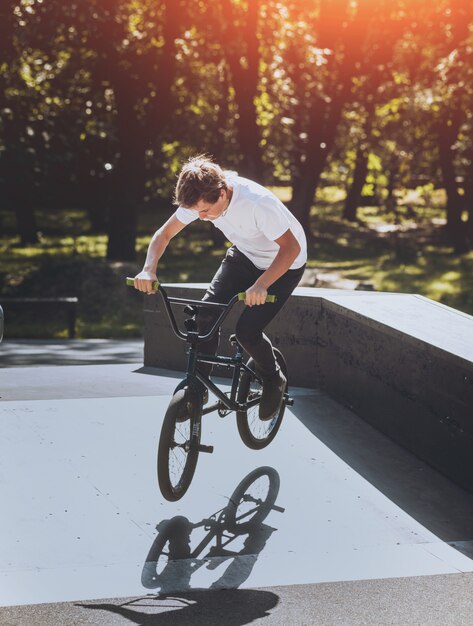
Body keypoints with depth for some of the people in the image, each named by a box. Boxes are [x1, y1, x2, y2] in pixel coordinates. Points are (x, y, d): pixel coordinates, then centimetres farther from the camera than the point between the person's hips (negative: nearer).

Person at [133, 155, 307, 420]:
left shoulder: (258, 203, -38)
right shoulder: (200, 199, -20)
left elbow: (291, 247, -34)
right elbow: (164, 234, -10)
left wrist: (261, 285, -48)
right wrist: (149, 270, -28)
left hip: (284, 263, -6)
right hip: (244, 255, 6)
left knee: (247, 331, -18)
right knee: (206, 314, -13)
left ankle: (274, 382, 11)